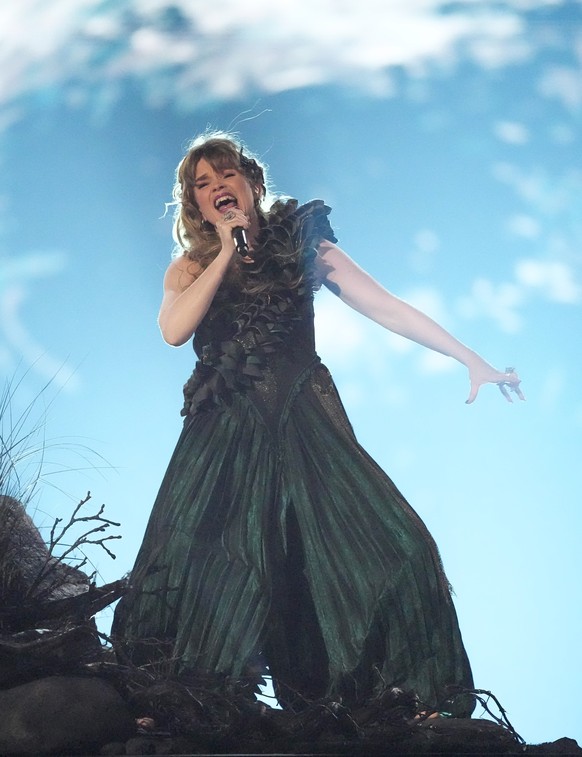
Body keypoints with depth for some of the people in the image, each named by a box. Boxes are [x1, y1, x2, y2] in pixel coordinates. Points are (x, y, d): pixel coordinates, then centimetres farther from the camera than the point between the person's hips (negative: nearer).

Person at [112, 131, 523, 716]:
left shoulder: (300, 244, 11)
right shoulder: (191, 267, 14)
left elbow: (384, 306, 7)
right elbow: (175, 329, -7)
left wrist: (472, 361, 2)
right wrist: (228, 250, -3)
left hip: (303, 425, -1)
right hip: (225, 434, 1)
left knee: (392, 548, -16)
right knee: (202, 571, -15)